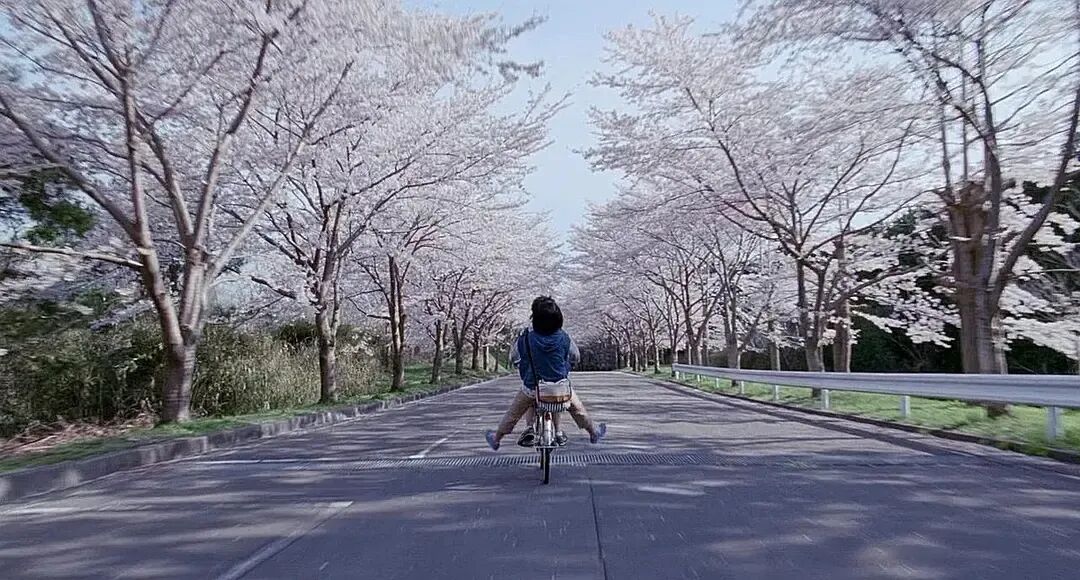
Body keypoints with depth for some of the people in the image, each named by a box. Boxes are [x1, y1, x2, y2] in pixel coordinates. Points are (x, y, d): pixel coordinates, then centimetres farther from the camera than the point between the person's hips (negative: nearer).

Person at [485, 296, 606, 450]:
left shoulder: (525, 339, -16)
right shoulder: (564, 338, -12)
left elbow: (513, 357, 3)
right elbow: (576, 358, 4)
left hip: (532, 389, -1)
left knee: (513, 413, 24)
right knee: (577, 408, 28)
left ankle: (496, 438, 39)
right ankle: (594, 433, 45)